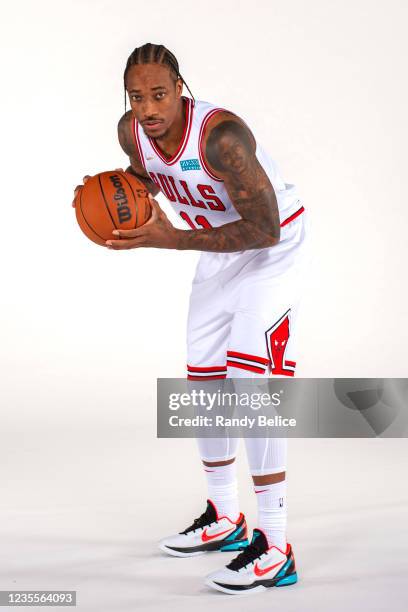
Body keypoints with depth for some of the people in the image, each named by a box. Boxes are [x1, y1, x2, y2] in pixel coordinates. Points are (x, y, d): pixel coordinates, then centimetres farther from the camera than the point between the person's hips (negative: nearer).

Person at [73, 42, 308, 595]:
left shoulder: (220, 136, -35)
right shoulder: (132, 131, -12)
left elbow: (264, 229, -33)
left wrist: (172, 239, -37)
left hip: (274, 248, -8)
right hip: (219, 250, 8)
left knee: (252, 379, -19)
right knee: (205, 379, 12)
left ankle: (275, 549, -16)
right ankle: (224, 518, 29)